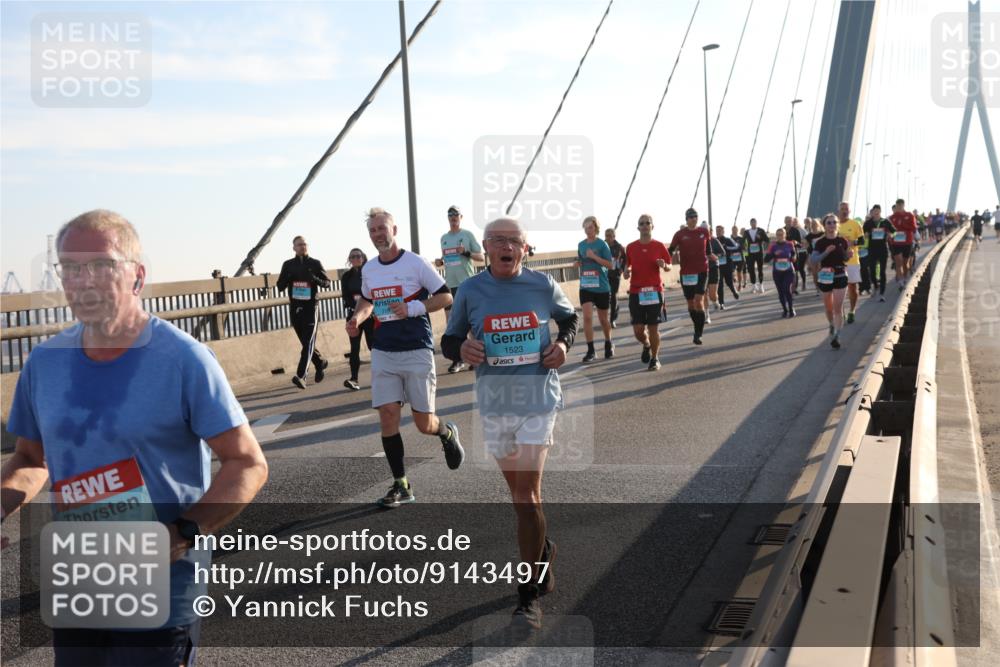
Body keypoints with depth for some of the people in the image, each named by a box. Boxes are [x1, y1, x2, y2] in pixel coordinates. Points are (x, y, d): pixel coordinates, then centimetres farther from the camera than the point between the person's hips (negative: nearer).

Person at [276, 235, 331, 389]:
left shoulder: (315, 263, 1)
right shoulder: (288, 265, 7)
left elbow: (327, 282, 2)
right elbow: (280, 286, 7)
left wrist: (314, 278, -18)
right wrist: (289, 277, -13)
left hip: (310, 307, -3)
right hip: (294, 308, 4)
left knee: (308, 342, -11)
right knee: (306, 342, 12)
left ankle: (300, 375, -17)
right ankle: (321, 363, 35)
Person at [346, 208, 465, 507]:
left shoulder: (415, 263, -7)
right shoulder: (368, 269, 10)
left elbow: (446, 297, -6)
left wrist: (412, 308, -18)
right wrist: (358, 317, 6)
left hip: (417, 351, -4)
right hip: (383, 353, 4)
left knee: (424, 424, 0)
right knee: (388, 417, -4)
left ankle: (448, 433, 36)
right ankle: (401, 485, 7)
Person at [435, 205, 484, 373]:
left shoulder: (468, 235, 0)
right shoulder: (444, 237, 14)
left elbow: (481, 257, -1)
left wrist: (466, 253, -17)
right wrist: (440, 261, 2)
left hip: (467, 283, -5)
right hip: (449, 284, 5)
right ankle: (458, 359, 12)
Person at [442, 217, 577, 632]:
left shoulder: (543, 285, -2)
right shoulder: (471, 291, -2)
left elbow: (569, 317, 16)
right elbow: (449, 339, 7)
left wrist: (564, 343, -4)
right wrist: (460, 349, -16)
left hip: (538, 399, -2)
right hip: (494, 403, 2)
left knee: (527, 495, -8)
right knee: (519, 492, 16)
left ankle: (529, 595, 2)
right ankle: (542, 550, 44)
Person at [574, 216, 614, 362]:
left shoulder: (602, 244, -7)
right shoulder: (581, 245, 6)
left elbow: (610, 265, -10)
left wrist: (594, 256, -19)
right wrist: (578, 263, -3)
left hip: (602, 287, -3)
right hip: (585, 287, 3)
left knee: (603, 318, 11)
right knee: (587, 317, -12)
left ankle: (608, 344, 35)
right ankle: (591, 350, -7)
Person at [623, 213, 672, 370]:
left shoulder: (659, 246, 1)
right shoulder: (631, 247, 5)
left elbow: (669, 267, 7)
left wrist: (664, 266, -15)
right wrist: (626, 271, -4)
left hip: (654, 292, -1)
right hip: (636, 292, 1)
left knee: (653, 328, 0)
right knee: (638, 329, -2)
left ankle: (655, 358, 17)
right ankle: (646, 345, 32)